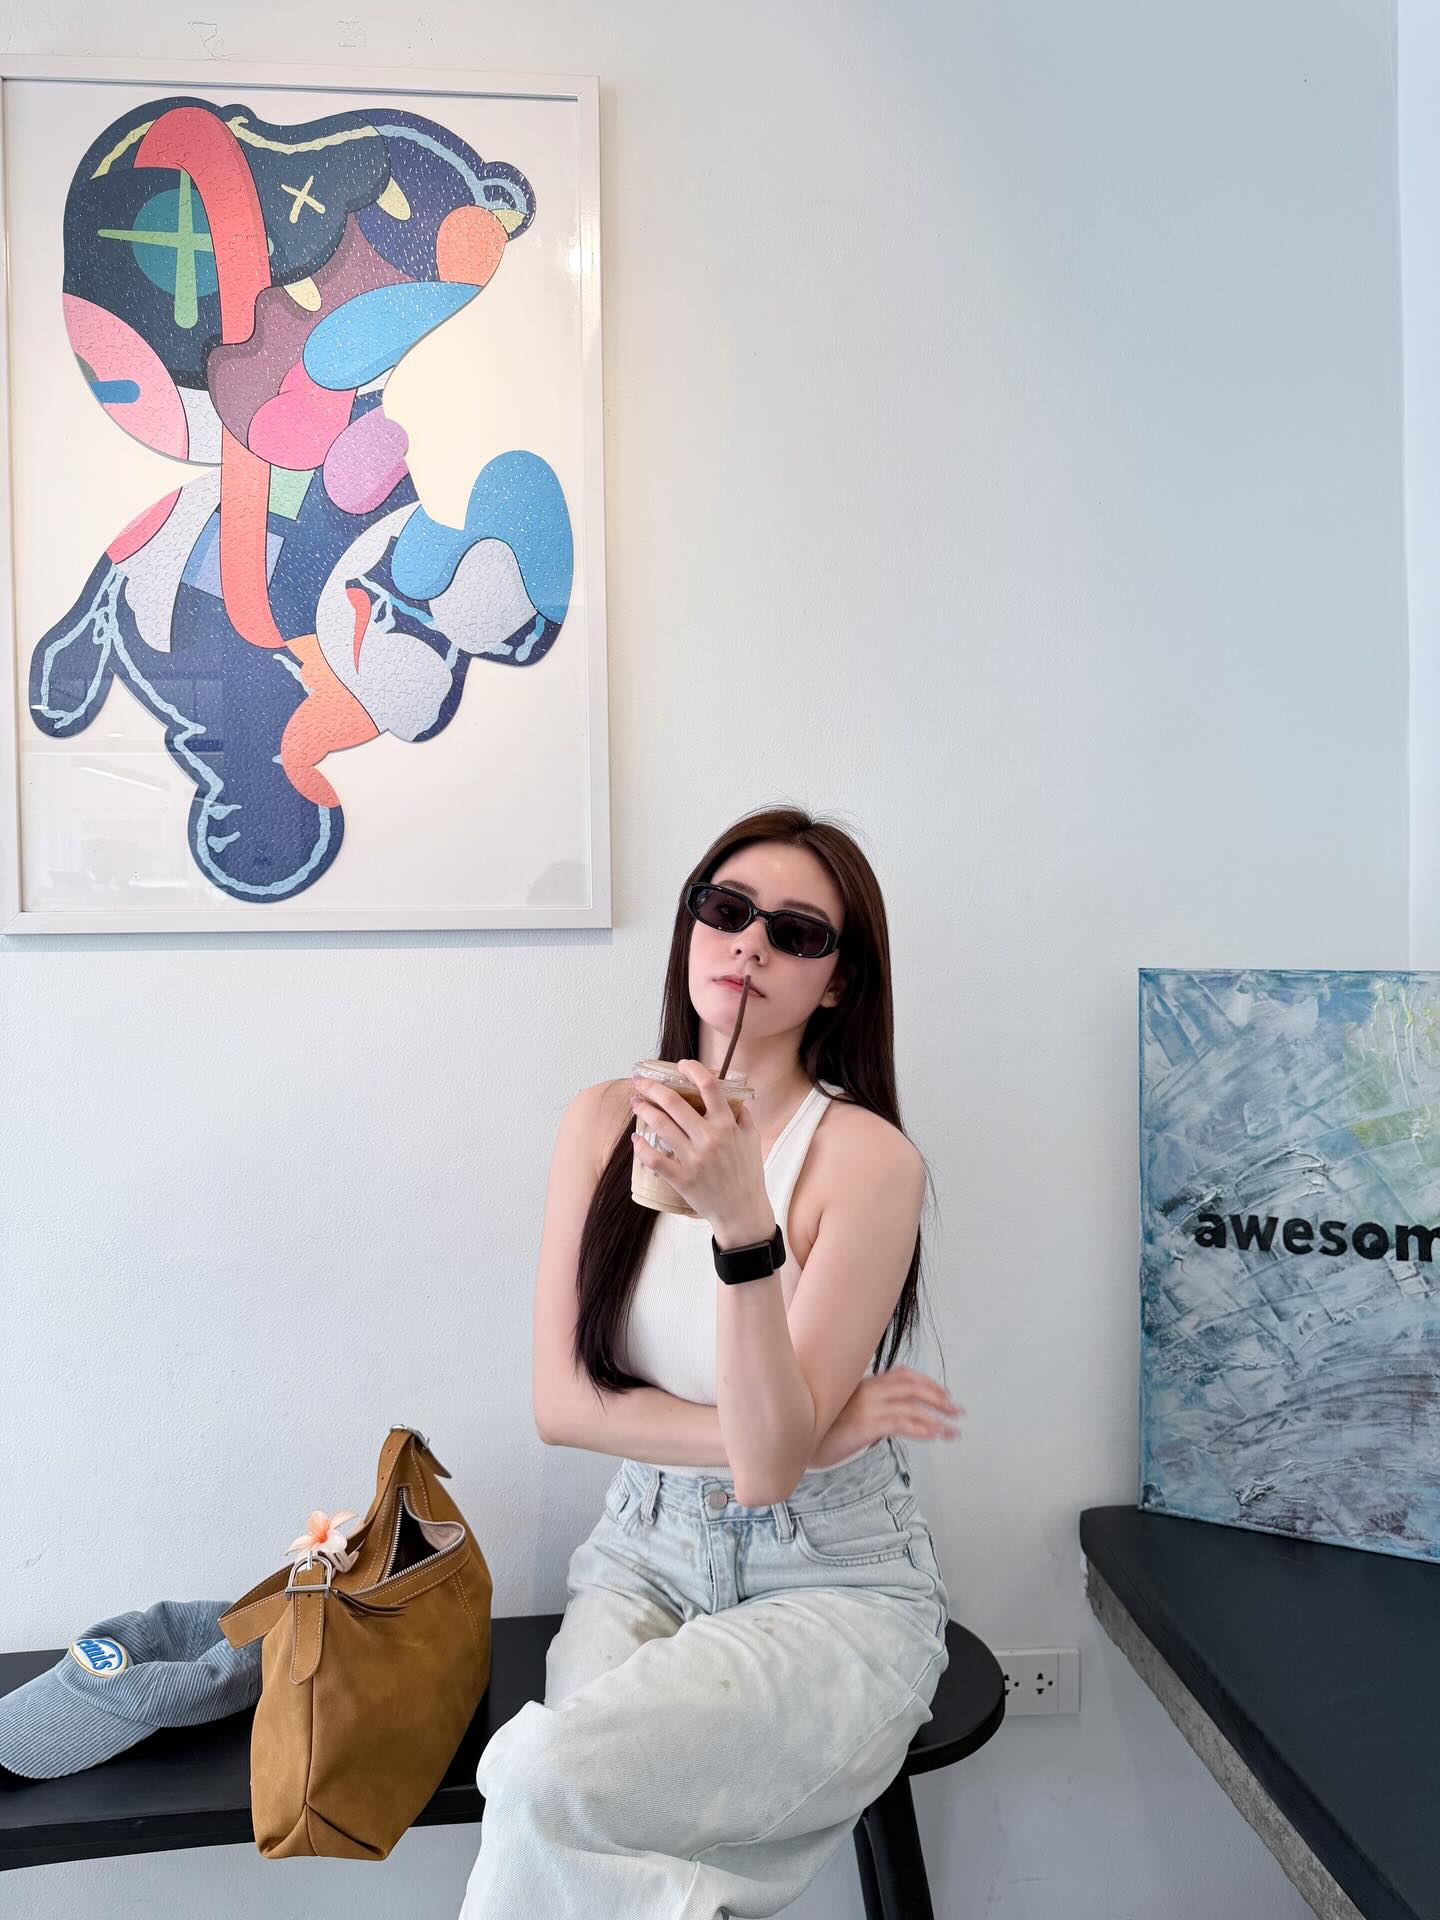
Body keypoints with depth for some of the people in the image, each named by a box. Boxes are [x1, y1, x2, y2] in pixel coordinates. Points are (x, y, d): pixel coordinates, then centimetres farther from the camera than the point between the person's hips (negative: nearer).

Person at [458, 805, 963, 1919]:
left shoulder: (866, 1158, -15)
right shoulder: (607, 1120, -3)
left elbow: (766, 1462, -20)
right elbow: (562, 1404, -6)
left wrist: (742, 1221, -33)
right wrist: (814, 1428, -15)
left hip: (830, 1587, -3)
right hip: (645, 1559, 3)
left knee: (545, 1781, -24)